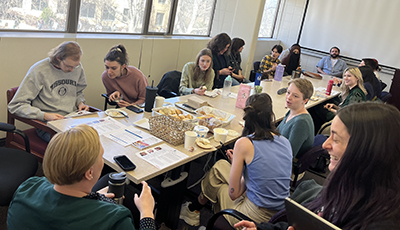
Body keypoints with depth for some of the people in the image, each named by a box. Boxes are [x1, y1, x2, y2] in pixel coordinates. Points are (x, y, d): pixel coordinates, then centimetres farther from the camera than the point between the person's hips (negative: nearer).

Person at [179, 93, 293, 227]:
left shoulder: (244, 144, -17)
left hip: (256, 217, -6)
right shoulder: (285, 142, 0)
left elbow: (233, 194, -13)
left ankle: (192, 210, 46)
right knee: (220, 165, 18)